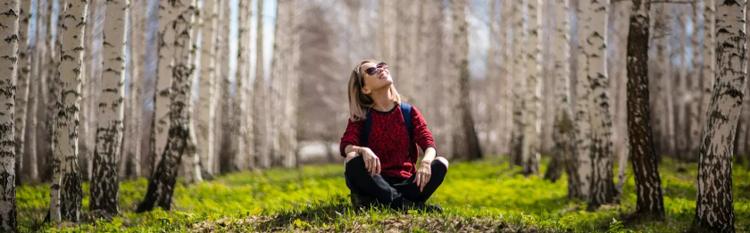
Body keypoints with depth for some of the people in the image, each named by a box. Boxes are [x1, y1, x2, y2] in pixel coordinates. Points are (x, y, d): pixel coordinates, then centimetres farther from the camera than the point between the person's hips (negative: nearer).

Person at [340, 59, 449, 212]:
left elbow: (429, 144, -5)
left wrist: (426, 161, -30)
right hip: (376, 182, -2)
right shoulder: (360, 117, 5)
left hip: (405, 183, 2)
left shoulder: (409, 112, 8)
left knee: (441, 163, -25)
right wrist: (363, 150, -36)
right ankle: (404, 203, -36)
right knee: (353, 160, -31)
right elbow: (346, 145, -12)